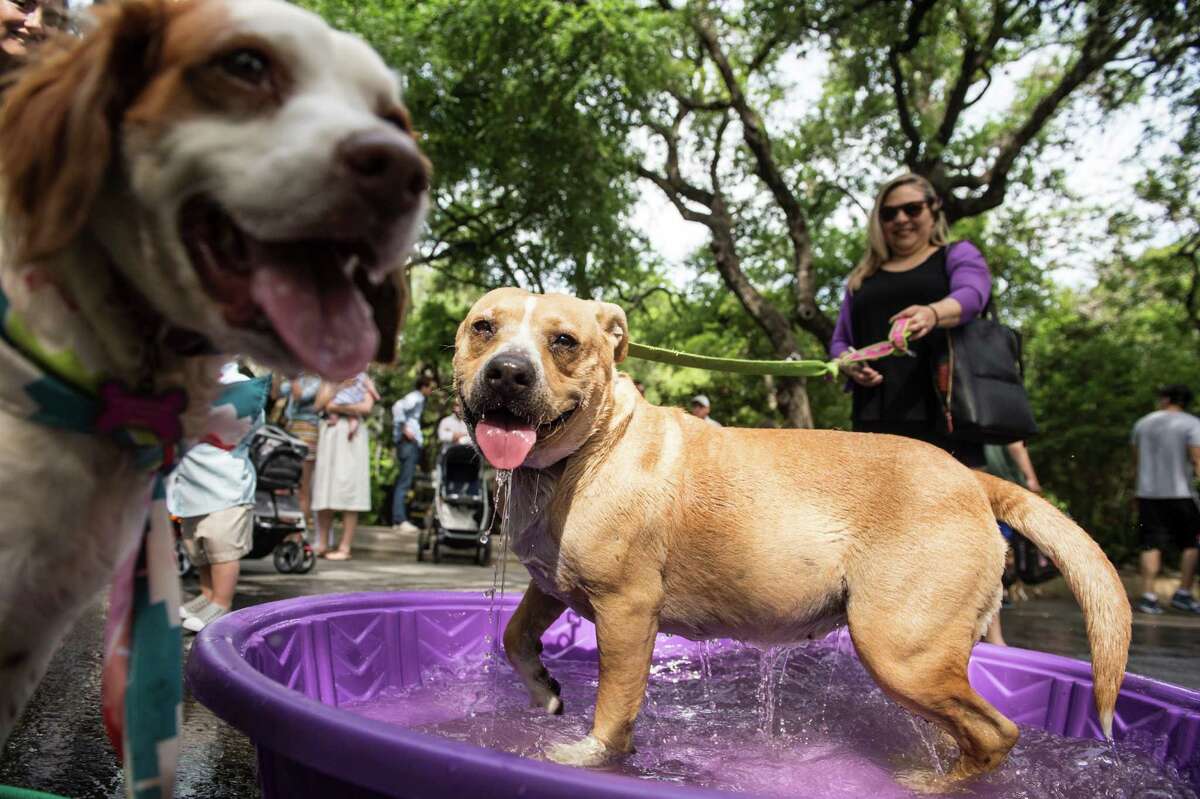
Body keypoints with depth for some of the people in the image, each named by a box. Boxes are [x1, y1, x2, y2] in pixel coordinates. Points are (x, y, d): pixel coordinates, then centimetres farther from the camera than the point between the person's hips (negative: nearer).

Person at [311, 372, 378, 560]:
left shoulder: (364, 379, 12)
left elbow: (366, 407, -5)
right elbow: (319, 405, 6)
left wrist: (337, 407, -3)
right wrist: (337, 386, -3)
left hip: (351, 434, -3)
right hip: (329, 433, 4)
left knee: (348, 488, -9)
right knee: (324, 490, 0)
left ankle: (345, 547, -8)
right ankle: (323, 544, 5)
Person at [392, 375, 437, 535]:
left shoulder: (417, 398, 22)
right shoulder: (415, 398, -8)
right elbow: (398, 407, -24)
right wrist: (404, 428, -21)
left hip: (412, 443, 10)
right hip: (409, 443, -10)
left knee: (403, 482, 10)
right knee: (404, 483, -12)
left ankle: (398, 520, 12)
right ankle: (400, 520, -14)